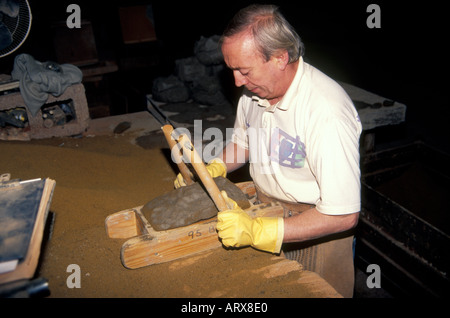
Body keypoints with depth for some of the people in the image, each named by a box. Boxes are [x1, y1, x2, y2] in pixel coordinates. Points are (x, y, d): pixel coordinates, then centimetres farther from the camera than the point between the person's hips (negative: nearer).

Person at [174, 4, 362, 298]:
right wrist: (214, 169, -6)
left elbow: (344, 215, -32)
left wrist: (258, 231, -35)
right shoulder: (255, 89, -8)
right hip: (265, 207, 6)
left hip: (318, 227, -6)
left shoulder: (327, 111, -33)